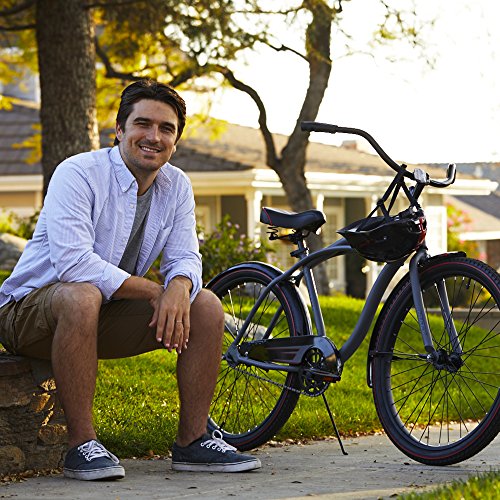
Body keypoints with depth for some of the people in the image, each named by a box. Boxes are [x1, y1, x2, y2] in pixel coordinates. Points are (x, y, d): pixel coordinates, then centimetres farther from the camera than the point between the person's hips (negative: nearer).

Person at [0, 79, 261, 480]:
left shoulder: (177, 186, 3)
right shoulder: (78, 174, -19)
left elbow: (185, 258, -1)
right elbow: (72, 261, -30)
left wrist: (179, 288, -27)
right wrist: (153, 291, -28)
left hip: (106, 315, 7)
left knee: (206, 306, -9)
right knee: (82, 296, -40)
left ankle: (193, 441, -3)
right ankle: (82, 444, -31)